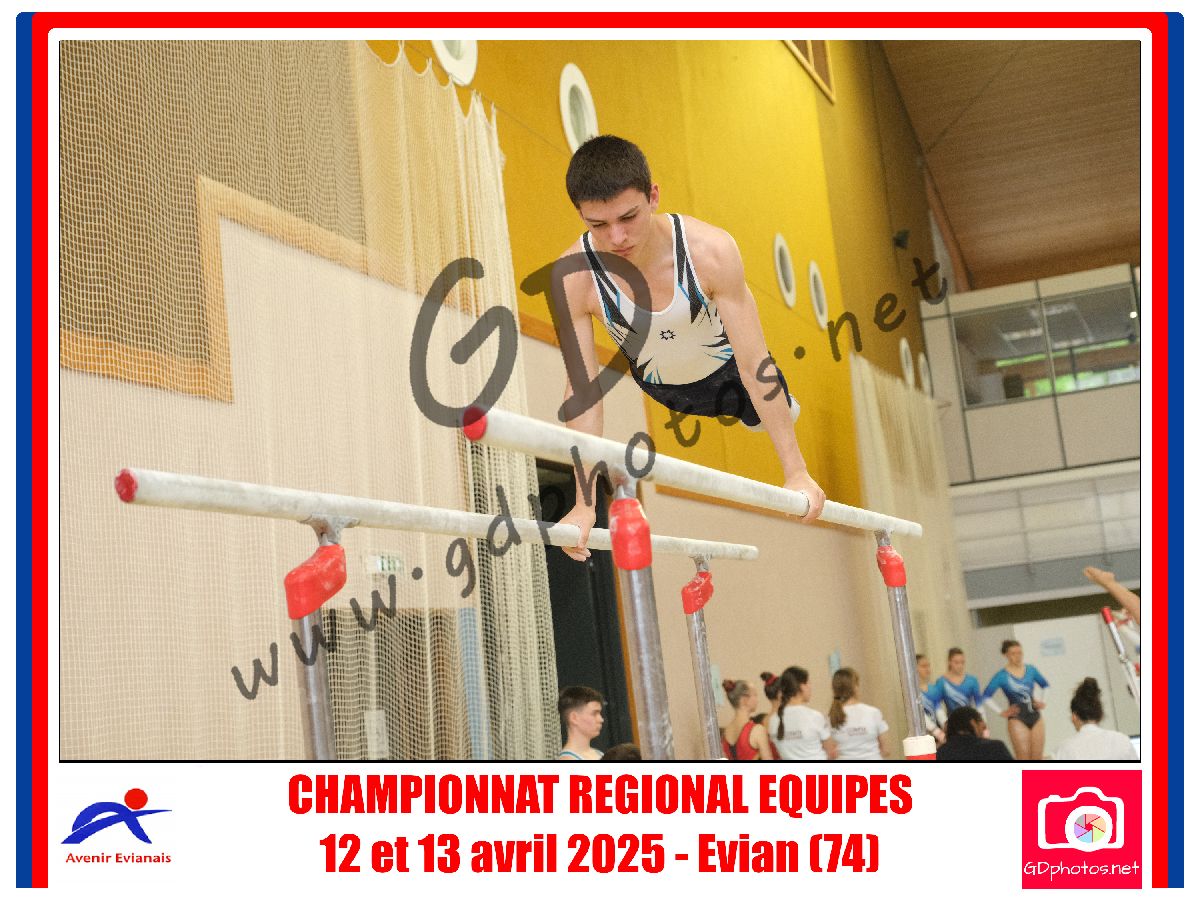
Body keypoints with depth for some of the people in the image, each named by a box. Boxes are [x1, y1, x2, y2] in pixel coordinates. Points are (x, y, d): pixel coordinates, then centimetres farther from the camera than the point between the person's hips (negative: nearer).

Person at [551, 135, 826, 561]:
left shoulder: (711, 250, -39)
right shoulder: (572, 278, -36)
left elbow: (754, 362, -34)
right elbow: (582, 389, -29)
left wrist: (797, 473, -32)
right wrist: (584, 504, -31)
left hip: (725, 369, -2)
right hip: (658, 386, 2)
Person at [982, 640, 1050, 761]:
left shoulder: (1031, 670, 4)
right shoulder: (1002, 676, -7)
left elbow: (1046, 685, 23)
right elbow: (986, 696, -5)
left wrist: (1043, 702, 11)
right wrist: (1001, 712, -6)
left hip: (1036, 718, 4)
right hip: (1017, 720, -4)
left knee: (1037, 759, 5)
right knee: (1023, 759, -7)